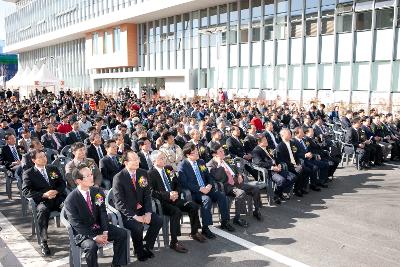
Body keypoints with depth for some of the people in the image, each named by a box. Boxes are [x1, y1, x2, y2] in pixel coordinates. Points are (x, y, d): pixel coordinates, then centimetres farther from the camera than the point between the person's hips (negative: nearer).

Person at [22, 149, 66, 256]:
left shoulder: (53, 169, 20)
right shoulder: (28, 174, 9)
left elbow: (62, 183, 17)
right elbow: (26, 191, -3)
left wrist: (56, 191, -6)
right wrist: (44, 195, -16)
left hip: (58, 198, 3)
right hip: (42, 201, -2)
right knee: (42, 210, -37)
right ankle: (43, 242, -28)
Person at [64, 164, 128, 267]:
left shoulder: (97, 191, -2)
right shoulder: (70, 200, -16)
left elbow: (103, 213, -2)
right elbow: (77, 224, -17)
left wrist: (105, 231, -16)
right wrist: (94, 237, -24)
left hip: (99, 227, 5)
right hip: (82, 233, -5)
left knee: (122, 234, -11)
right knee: (91, 246, -34)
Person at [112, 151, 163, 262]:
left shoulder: (143, 173, 2)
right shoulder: (118, 178, -15)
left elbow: (147, 195, 4)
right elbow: (119, 203, -17)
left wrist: (148, 213, -10)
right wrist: (135, 216, -24)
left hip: (141, 209, 6)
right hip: (126, 213, -5)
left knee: (158, 220, -15)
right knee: (137, 226, -30)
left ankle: (147, 247, 7)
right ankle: (139, 251, 0)